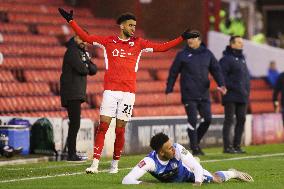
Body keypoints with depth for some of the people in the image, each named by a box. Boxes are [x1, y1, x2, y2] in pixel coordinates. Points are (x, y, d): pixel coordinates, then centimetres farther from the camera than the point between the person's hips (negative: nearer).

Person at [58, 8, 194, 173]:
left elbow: (161, 47, 10)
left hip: (128, 92, 1)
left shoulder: (138, 43, 11)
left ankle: (115, 164, 14)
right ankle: (95, 164, -10)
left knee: (120, 129, 1)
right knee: (103, 125, -9)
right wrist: (71, 21, 2)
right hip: (110, 91, -1)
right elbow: (86, 37, 7)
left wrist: (182, 38, 6)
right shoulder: (108, 41, 8)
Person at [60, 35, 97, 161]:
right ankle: (71, 155, -11)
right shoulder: (72, 51, -9)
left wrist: (87, 63, -7)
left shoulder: (83, 52, 20)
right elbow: (81, 69, -21)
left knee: (74, 124, 11)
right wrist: (87, 68, 0)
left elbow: (93, 70, 12)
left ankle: (72, 154, 14)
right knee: (75, 124, -11)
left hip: (77, 94, 10)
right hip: (72, 94, -10)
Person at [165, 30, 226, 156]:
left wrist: (221, 84, -6)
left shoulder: (207, 54, 10)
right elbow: (173, 72, 6)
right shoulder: (182, 55, 3)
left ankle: (196, 142, 20)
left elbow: (216, 69, 9)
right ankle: (194, 148, 2)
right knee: (193, 121, -6)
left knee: (208, 119, -1)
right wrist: (169, 89, 2)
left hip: (204, 94, 3)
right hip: (189, 95, -3)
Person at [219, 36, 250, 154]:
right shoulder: (226, 59, -8)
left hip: (242, 96, 8)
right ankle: (227, 146, -6)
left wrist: (247, 90, 10)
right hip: (231, 96, -8)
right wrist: (233, 87, -19)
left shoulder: (242, 58, 17)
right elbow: (221, 77, -15)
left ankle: (237, 145, 13)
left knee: (241, 120, 7)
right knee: (229, 120, -6)